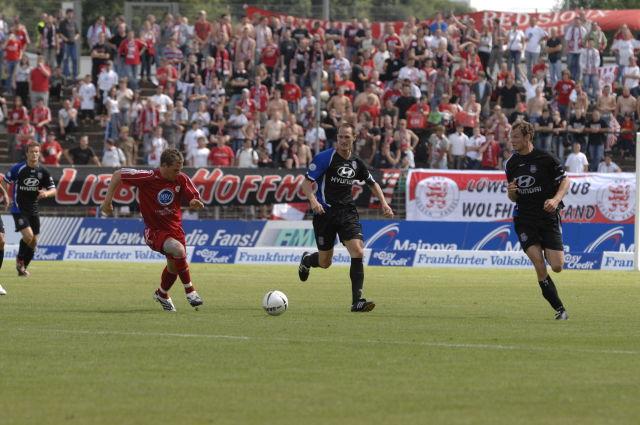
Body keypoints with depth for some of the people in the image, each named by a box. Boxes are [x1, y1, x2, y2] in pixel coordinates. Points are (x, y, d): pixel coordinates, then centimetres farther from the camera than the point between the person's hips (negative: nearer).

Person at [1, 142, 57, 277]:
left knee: (34, 242, 7)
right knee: (28, 235, -21)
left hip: (33, 209, 5)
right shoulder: (18, 168, -12)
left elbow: (53, 190, -1)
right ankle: (19, 259, 6)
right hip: (18, 209, -5)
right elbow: (4, 182, 2)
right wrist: (7, 195, -8)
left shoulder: (43, 171, -2)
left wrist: (46, 193, -23)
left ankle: (22, 268, 26)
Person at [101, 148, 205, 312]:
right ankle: (190, 291, -15)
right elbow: (118, 175, -11)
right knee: (178, 250, -31)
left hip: (175, 228, 5)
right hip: (154, 230, -5)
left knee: (174, 265, 18)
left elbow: (194, 198, 2)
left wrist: (195, 202, -23)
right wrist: (108, 199, -13)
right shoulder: (148, 177, -20)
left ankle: (162, 294, 49)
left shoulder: (181, 179, -9)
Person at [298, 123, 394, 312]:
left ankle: (357, 300, -15)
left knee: (358, 251, -16)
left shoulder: (356, 163, 8)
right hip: (325, 212, -4)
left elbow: (373, 183, 24)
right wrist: (313, 200, -29)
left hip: (347, 212, 4)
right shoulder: (325, 158, -8)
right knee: (325, 262, 3)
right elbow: (306, 183, -11)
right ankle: (307, 259, 42)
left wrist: (384, 203, 10)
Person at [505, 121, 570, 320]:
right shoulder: (511, 164, 8)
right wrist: (511, 192, -8)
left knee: (557, 267, -8)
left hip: (548, 216, -2)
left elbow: (565, 180, 1)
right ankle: (559, 309, -5)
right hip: (524, 220, 2)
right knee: (539, 266, -14)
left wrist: (556, 199, -16)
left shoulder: (545, 158, -5)